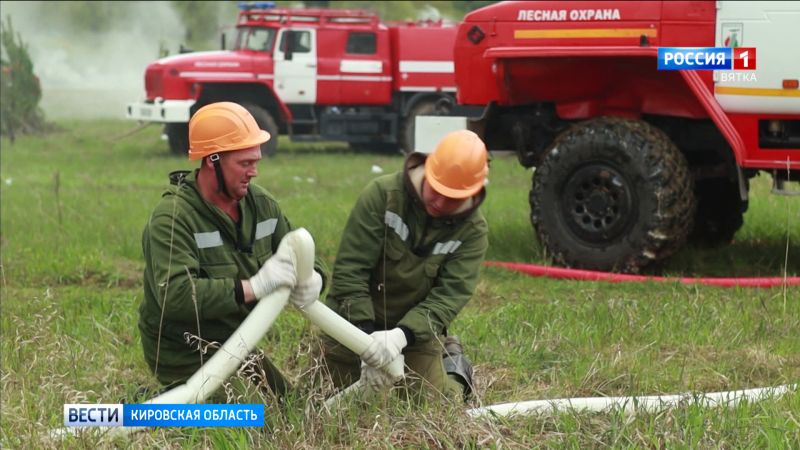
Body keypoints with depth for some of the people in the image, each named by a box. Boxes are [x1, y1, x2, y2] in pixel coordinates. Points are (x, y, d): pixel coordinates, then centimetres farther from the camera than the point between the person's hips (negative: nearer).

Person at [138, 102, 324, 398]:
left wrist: (313, 279, -18)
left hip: (235, 345, 9)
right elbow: (175, 296, -38)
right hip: (186, 356, -9)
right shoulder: (172, 218, -25)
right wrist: (252, 287, -41)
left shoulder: (260, 203, -1)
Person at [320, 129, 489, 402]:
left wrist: (401, 335, -39)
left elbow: (449, 295, -23)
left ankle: (453, 366, 27)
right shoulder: (382, 194, -20)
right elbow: (350, 270, -21)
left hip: (417, 329, 1)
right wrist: (367, 336, -30)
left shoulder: (473, 231, -15)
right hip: (354, 320, -1)